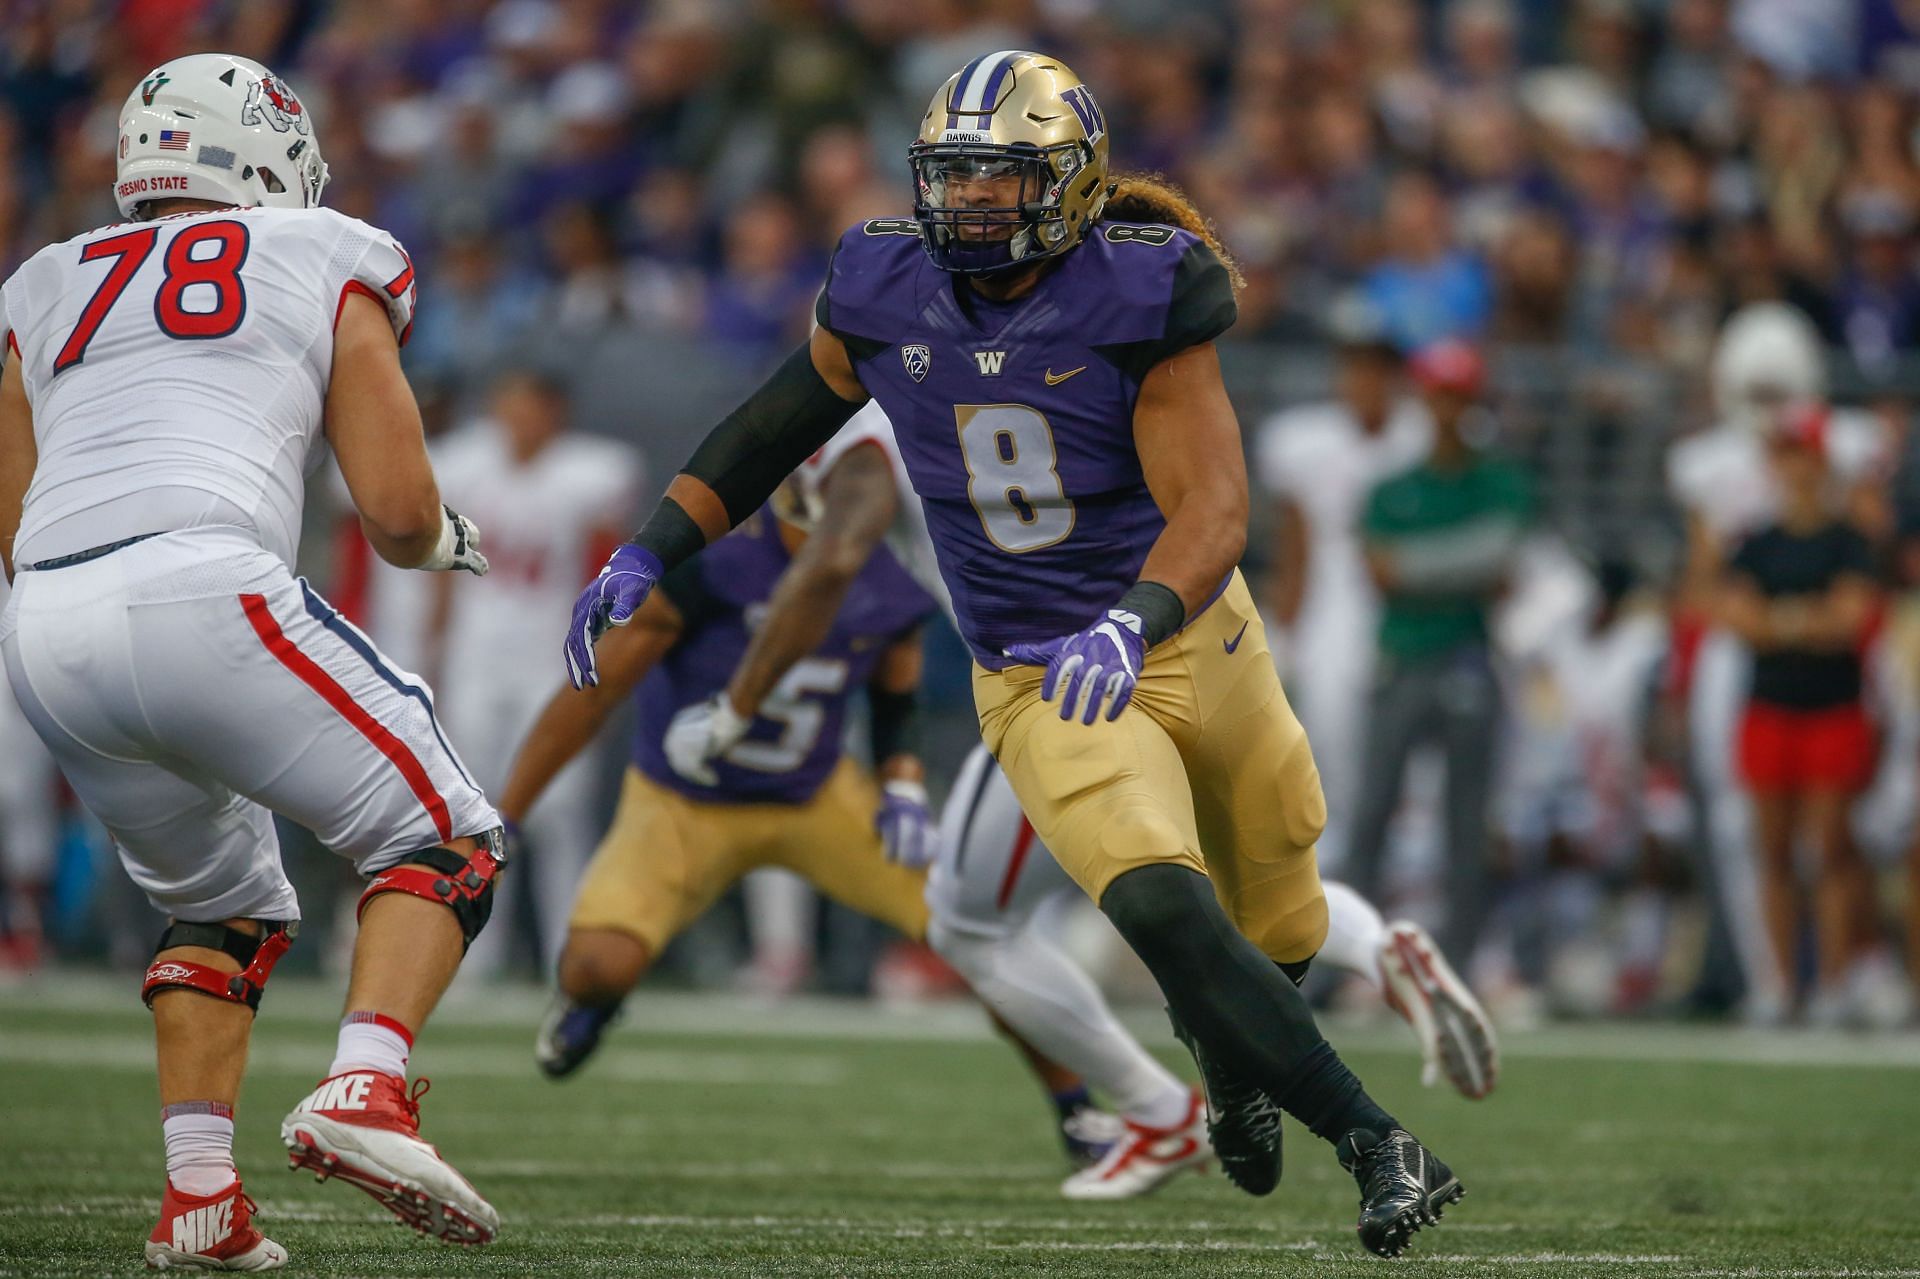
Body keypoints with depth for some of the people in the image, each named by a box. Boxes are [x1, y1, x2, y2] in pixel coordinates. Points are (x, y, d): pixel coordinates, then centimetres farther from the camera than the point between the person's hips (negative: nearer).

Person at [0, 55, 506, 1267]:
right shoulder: (326, 271, 16)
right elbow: (400, 512, 7)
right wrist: (441, 539, 31)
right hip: (201, 588, -5)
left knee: (224, 901, 25)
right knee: (443, 838, 8)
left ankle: (201, 1197, 12)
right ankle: (364, 1089, -14)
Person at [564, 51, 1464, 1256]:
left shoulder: (1138, 294, -18)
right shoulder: (886, 294, -8)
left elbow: (1212, 510, -25)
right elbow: (778, 423, 9)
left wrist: (1130, 625, -43)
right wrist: (648, 555, 2)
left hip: (1191, 634, 0)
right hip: (1041, 690, 0)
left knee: (1277, 932, 17)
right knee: (1169, 917, -24)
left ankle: (1235, 1069, 54)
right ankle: (1380, 1146, -15)